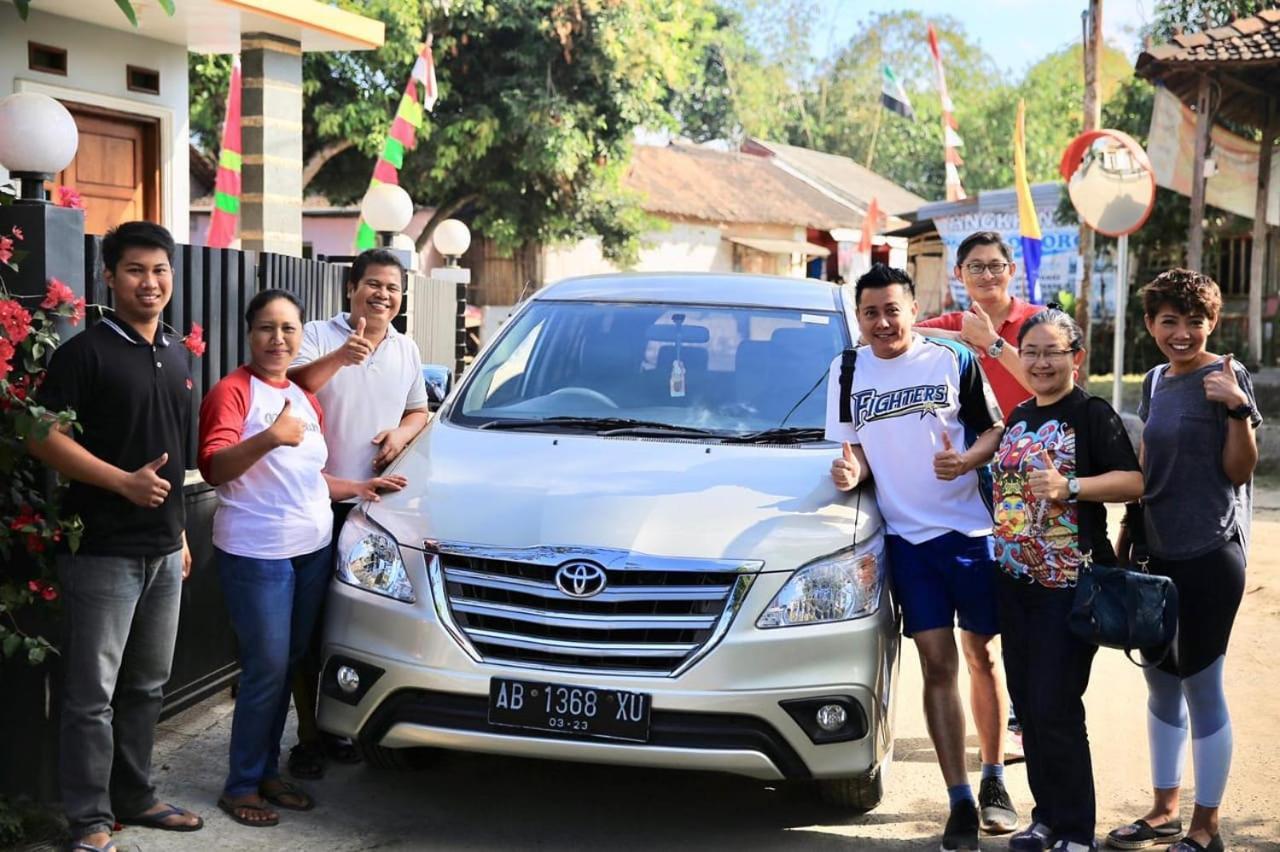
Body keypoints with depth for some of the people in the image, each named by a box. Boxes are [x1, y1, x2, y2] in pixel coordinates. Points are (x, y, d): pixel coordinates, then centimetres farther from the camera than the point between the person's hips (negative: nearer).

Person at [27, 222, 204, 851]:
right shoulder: (86, 352, -9)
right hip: (103, 551, -7)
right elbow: (43, 438, -15)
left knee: (146, 684, 15)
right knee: (93, 691, -2)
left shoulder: (176, 357, 14)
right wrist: (125, 482, -20)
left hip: (163, 550, 7)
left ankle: (134, 796, 27)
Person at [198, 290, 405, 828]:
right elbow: (214, 468, -21)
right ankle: (241, 785, 6)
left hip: (312, 549, 8)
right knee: (268, 668, -6)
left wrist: (358, 489, 15)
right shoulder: (233, 391, -8)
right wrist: (269, 438, -34)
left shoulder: (305, 400, 17)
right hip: (257, 554, -7)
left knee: (288, 666, 12)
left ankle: (268, 772, 24)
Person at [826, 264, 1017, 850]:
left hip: (972, 527, -1)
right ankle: (960, 803, 1)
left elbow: (993, 428, 2)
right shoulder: (848, 372, 5)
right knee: (937, 664, -2)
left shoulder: (953, 360, -2)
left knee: (982, 655, 7)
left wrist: (968, 458, -18)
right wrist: (852, 469, -12)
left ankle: (994, 780, 25)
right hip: (907, 535, 1)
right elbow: (853, 445, 10)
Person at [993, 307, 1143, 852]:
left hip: (1070, 583, -7)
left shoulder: (1092, 415, -7)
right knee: (1027, 705, 11)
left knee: (1056, 710, -8)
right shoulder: (1018, 418, 15)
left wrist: (1069, 487, -26)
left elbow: (1134, 481, -16)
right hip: (1016, 581, 7)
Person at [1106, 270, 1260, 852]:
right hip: (1157, 552, 7)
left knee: (1201, 685, -1)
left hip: (1208, 554, -7)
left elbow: (1239, 471, -12)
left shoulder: (1225, 377, -9)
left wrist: (1236, 408, -26)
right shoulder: (1155, 383, 10)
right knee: (1159, 682, 14)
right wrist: (1126, 536, 18)